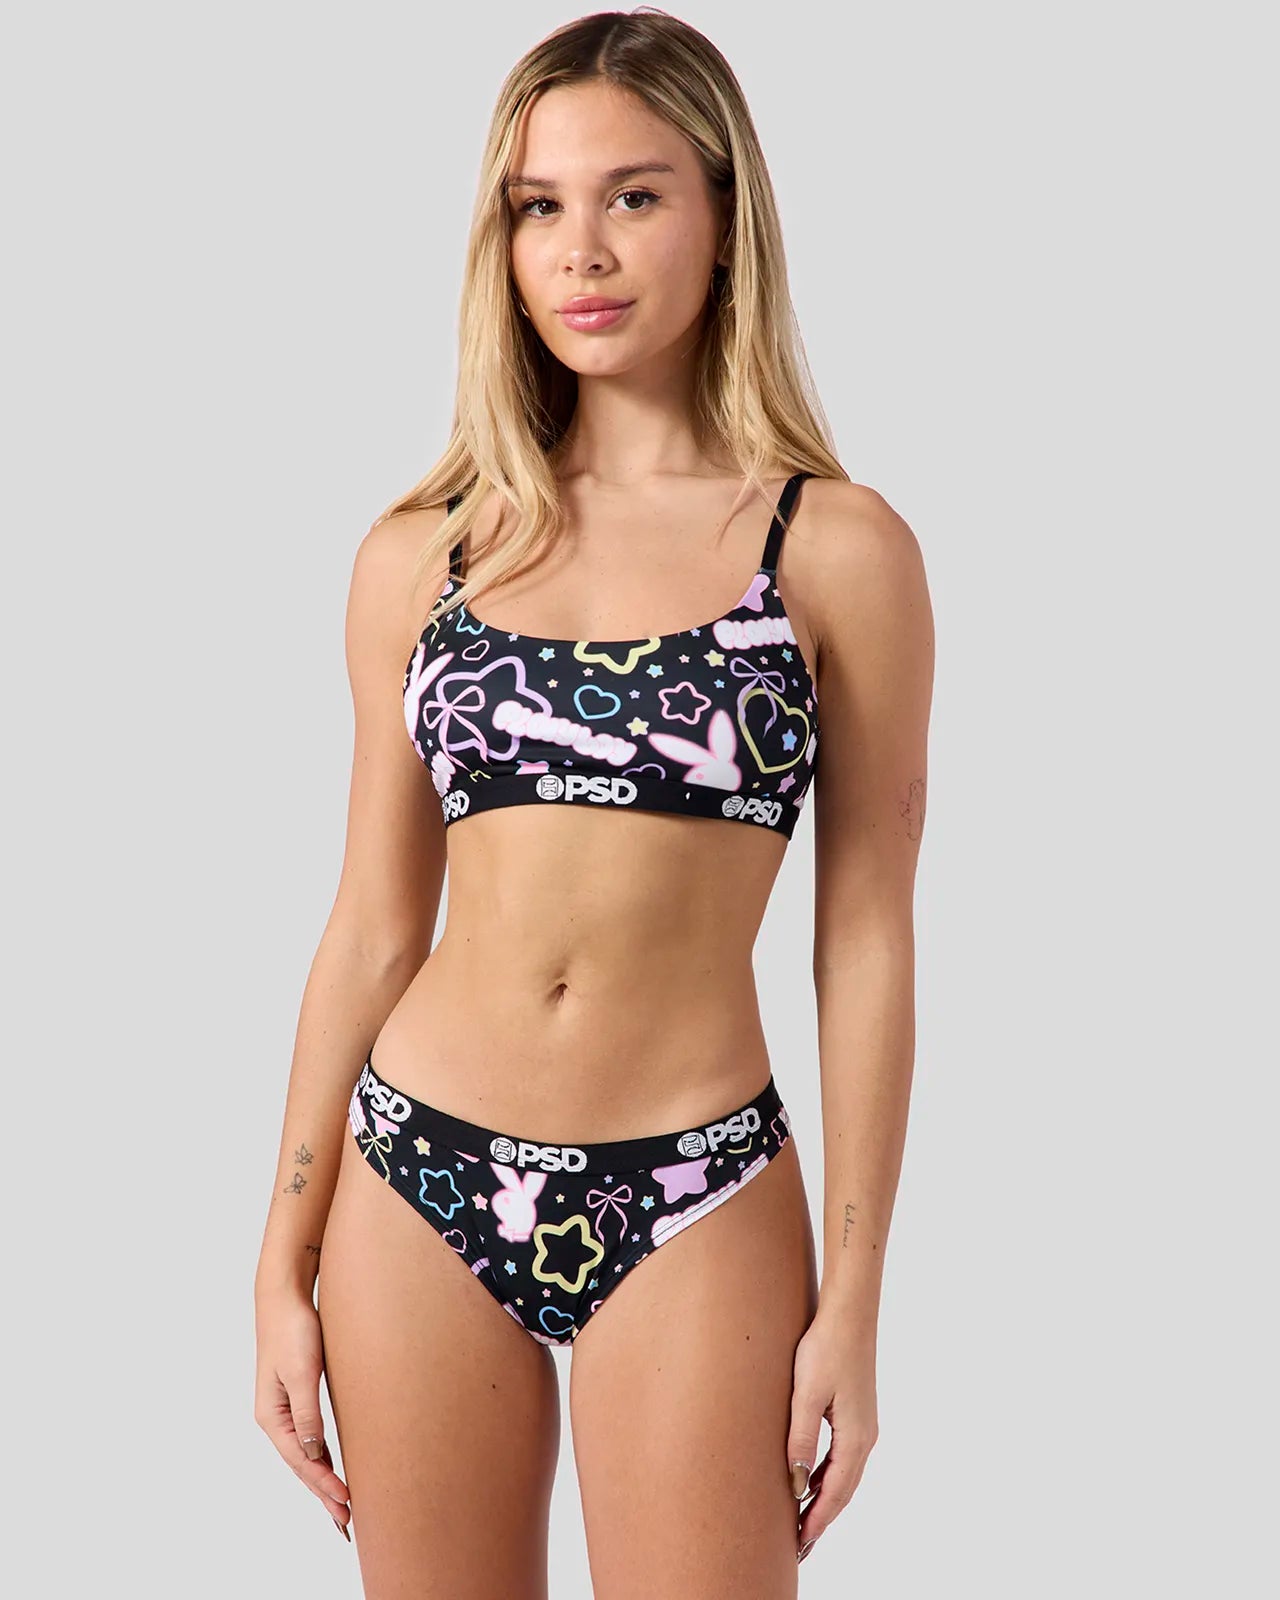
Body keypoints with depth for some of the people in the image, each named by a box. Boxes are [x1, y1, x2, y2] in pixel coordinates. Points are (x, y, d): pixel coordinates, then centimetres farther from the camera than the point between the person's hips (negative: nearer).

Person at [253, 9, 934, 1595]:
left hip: (694, 1200, -2)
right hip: (421, 1178, 3)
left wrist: (854, 1301, -2)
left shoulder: (840, 549, -3)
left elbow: (864, 943, -1)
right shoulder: (418, 555, 4)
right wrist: (286, 1257, 7)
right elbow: (374, 925, 7)